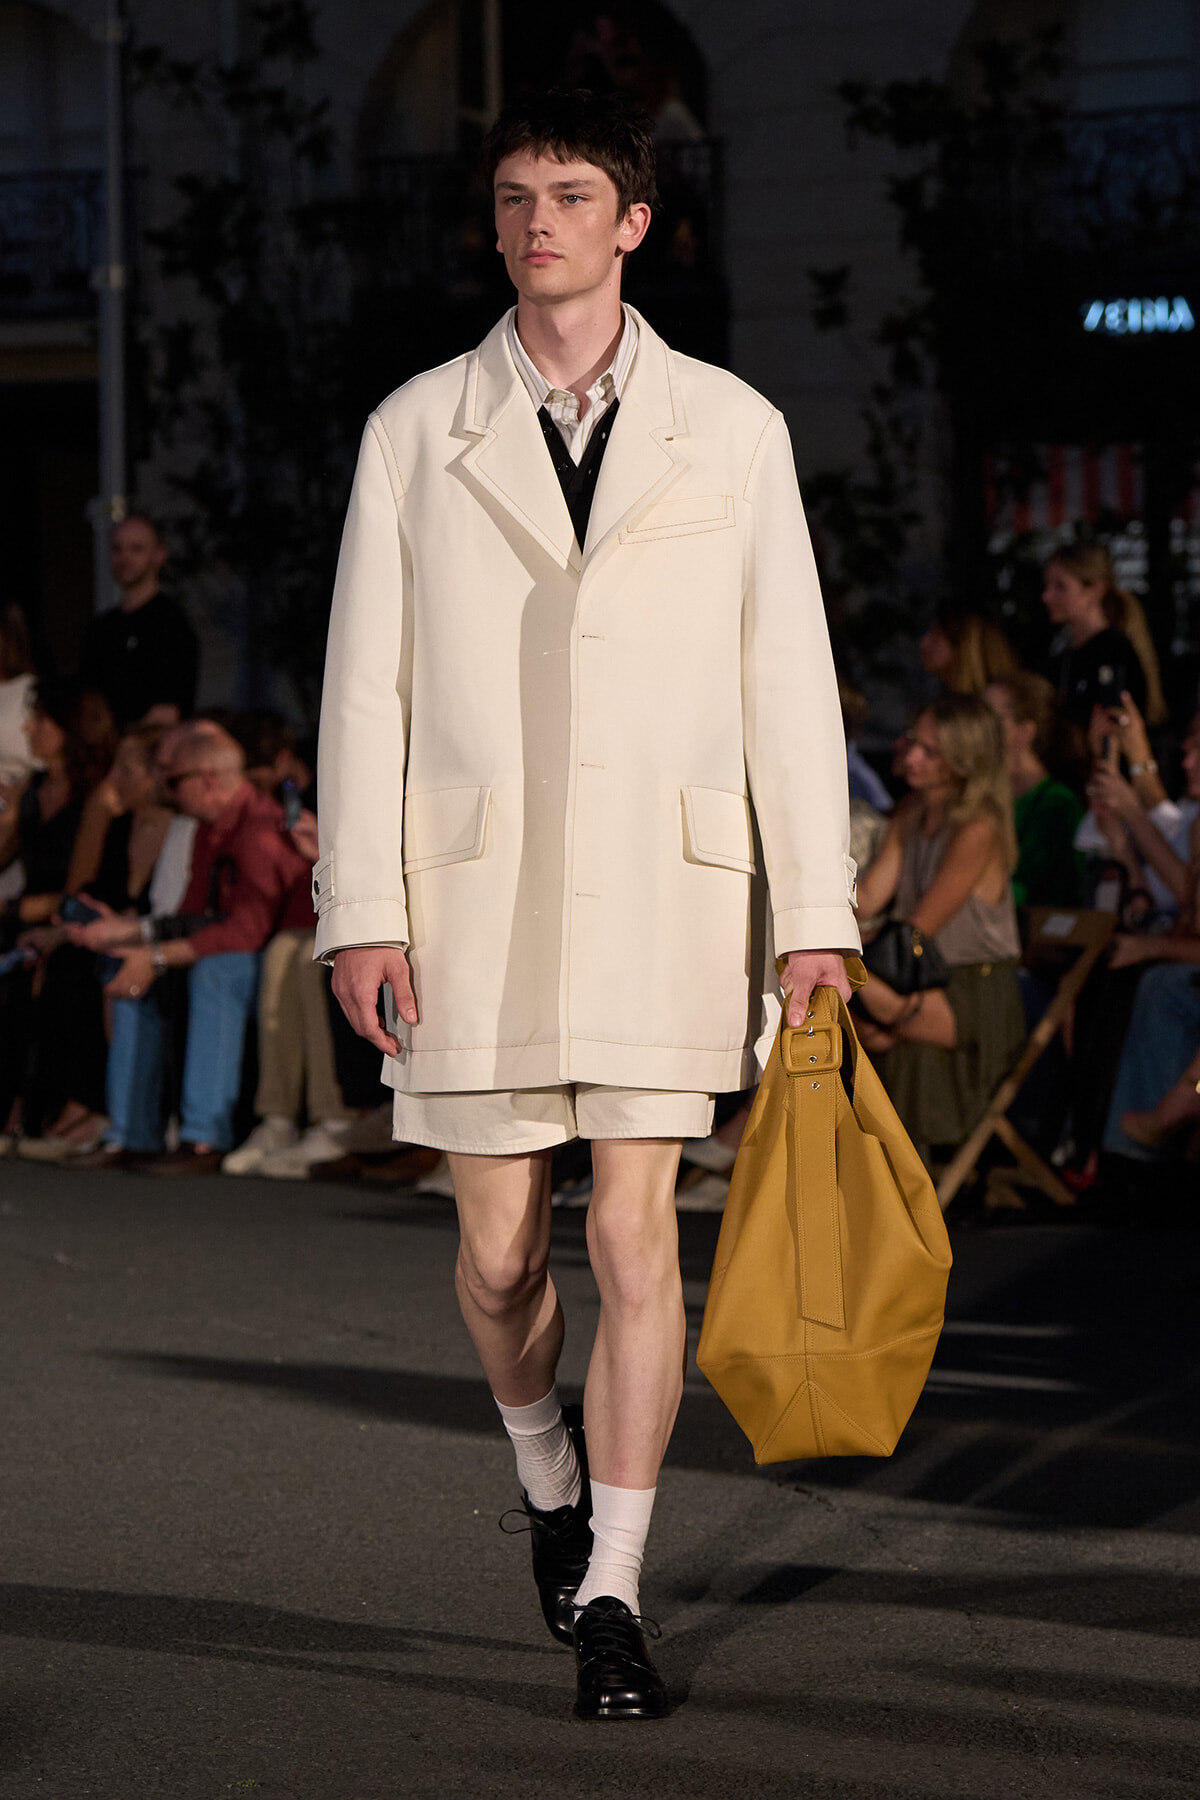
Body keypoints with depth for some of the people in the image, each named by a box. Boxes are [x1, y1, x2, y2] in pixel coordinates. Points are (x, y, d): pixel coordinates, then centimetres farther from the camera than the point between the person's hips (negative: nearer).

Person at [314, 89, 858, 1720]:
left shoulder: (731, 429, 6)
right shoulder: (415, 432, 7)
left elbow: (789, 680, 6)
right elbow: (364, 684, 5)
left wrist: (819, 914, 2)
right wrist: (359, 908, -3)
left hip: (662, 883, -1)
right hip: (473, 894, 1)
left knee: (636, 1235, -8)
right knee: (500, 1249, 7)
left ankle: (609, 1600, -1)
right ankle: (552, 1482, 37)